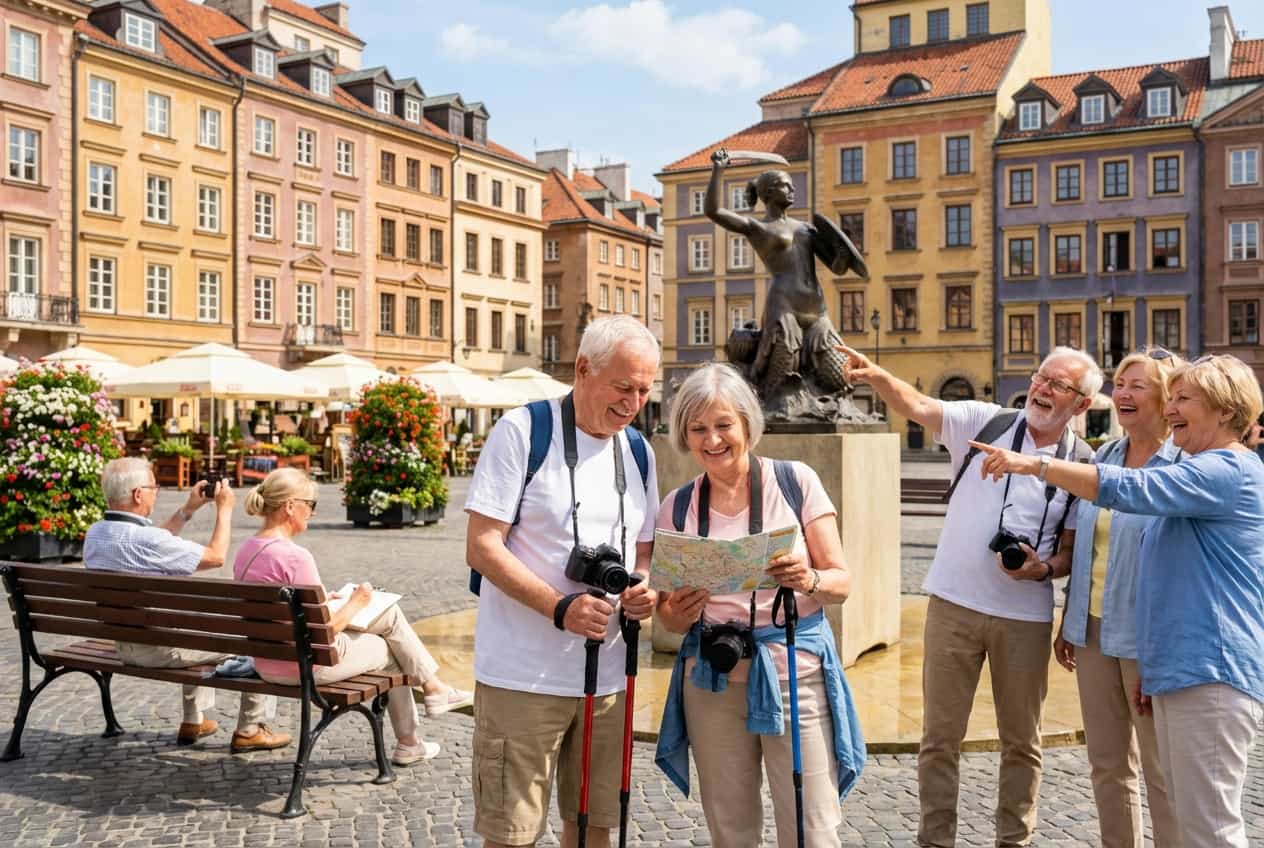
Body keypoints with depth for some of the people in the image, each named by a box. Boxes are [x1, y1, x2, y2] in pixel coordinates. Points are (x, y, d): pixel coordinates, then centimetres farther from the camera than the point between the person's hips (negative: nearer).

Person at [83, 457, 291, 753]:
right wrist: (224, 508, -6)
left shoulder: (94, 534, -2)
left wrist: (188, 509, 14)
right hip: (161, 649, -9)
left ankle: (194, 721, 39)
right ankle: (249, 730, 15)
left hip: (124, 644, 9)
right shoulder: (145, 539, -29)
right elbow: (216, 556, -18)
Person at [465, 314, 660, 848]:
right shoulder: (522, 430, -9)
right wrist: (560, 608, -24)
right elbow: (481, 548, -13)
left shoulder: (638, 451, 10)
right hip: (523, 677, -5)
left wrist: (644, 588, -6)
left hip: (608, 678, 6)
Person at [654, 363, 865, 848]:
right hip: (712, 680, 2)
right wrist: (679, 613, -14)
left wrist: (810, 581, -23)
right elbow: (670, 620, 9)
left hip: (795, 668, -2)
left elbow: (841, 582, -2)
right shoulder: (676, 509, 5)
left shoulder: (796, 481, -2)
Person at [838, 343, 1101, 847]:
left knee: (1021, 741, 14)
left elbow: (1073, 550, 5)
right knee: (940, 735, 8)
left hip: (1026, 616, 1)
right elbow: (918, 405, -14)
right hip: (954, 603, -1)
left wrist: (1046, 567, -16)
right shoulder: (986, 422, -1)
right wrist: (873, 374, -32)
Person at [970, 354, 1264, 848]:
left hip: (1211, 676, -11)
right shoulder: (1205, 472, 22)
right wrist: (1151, 665, 25)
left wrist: (1031, 464, -22)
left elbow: (1126, 488, -26)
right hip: (1179, 671, 11)